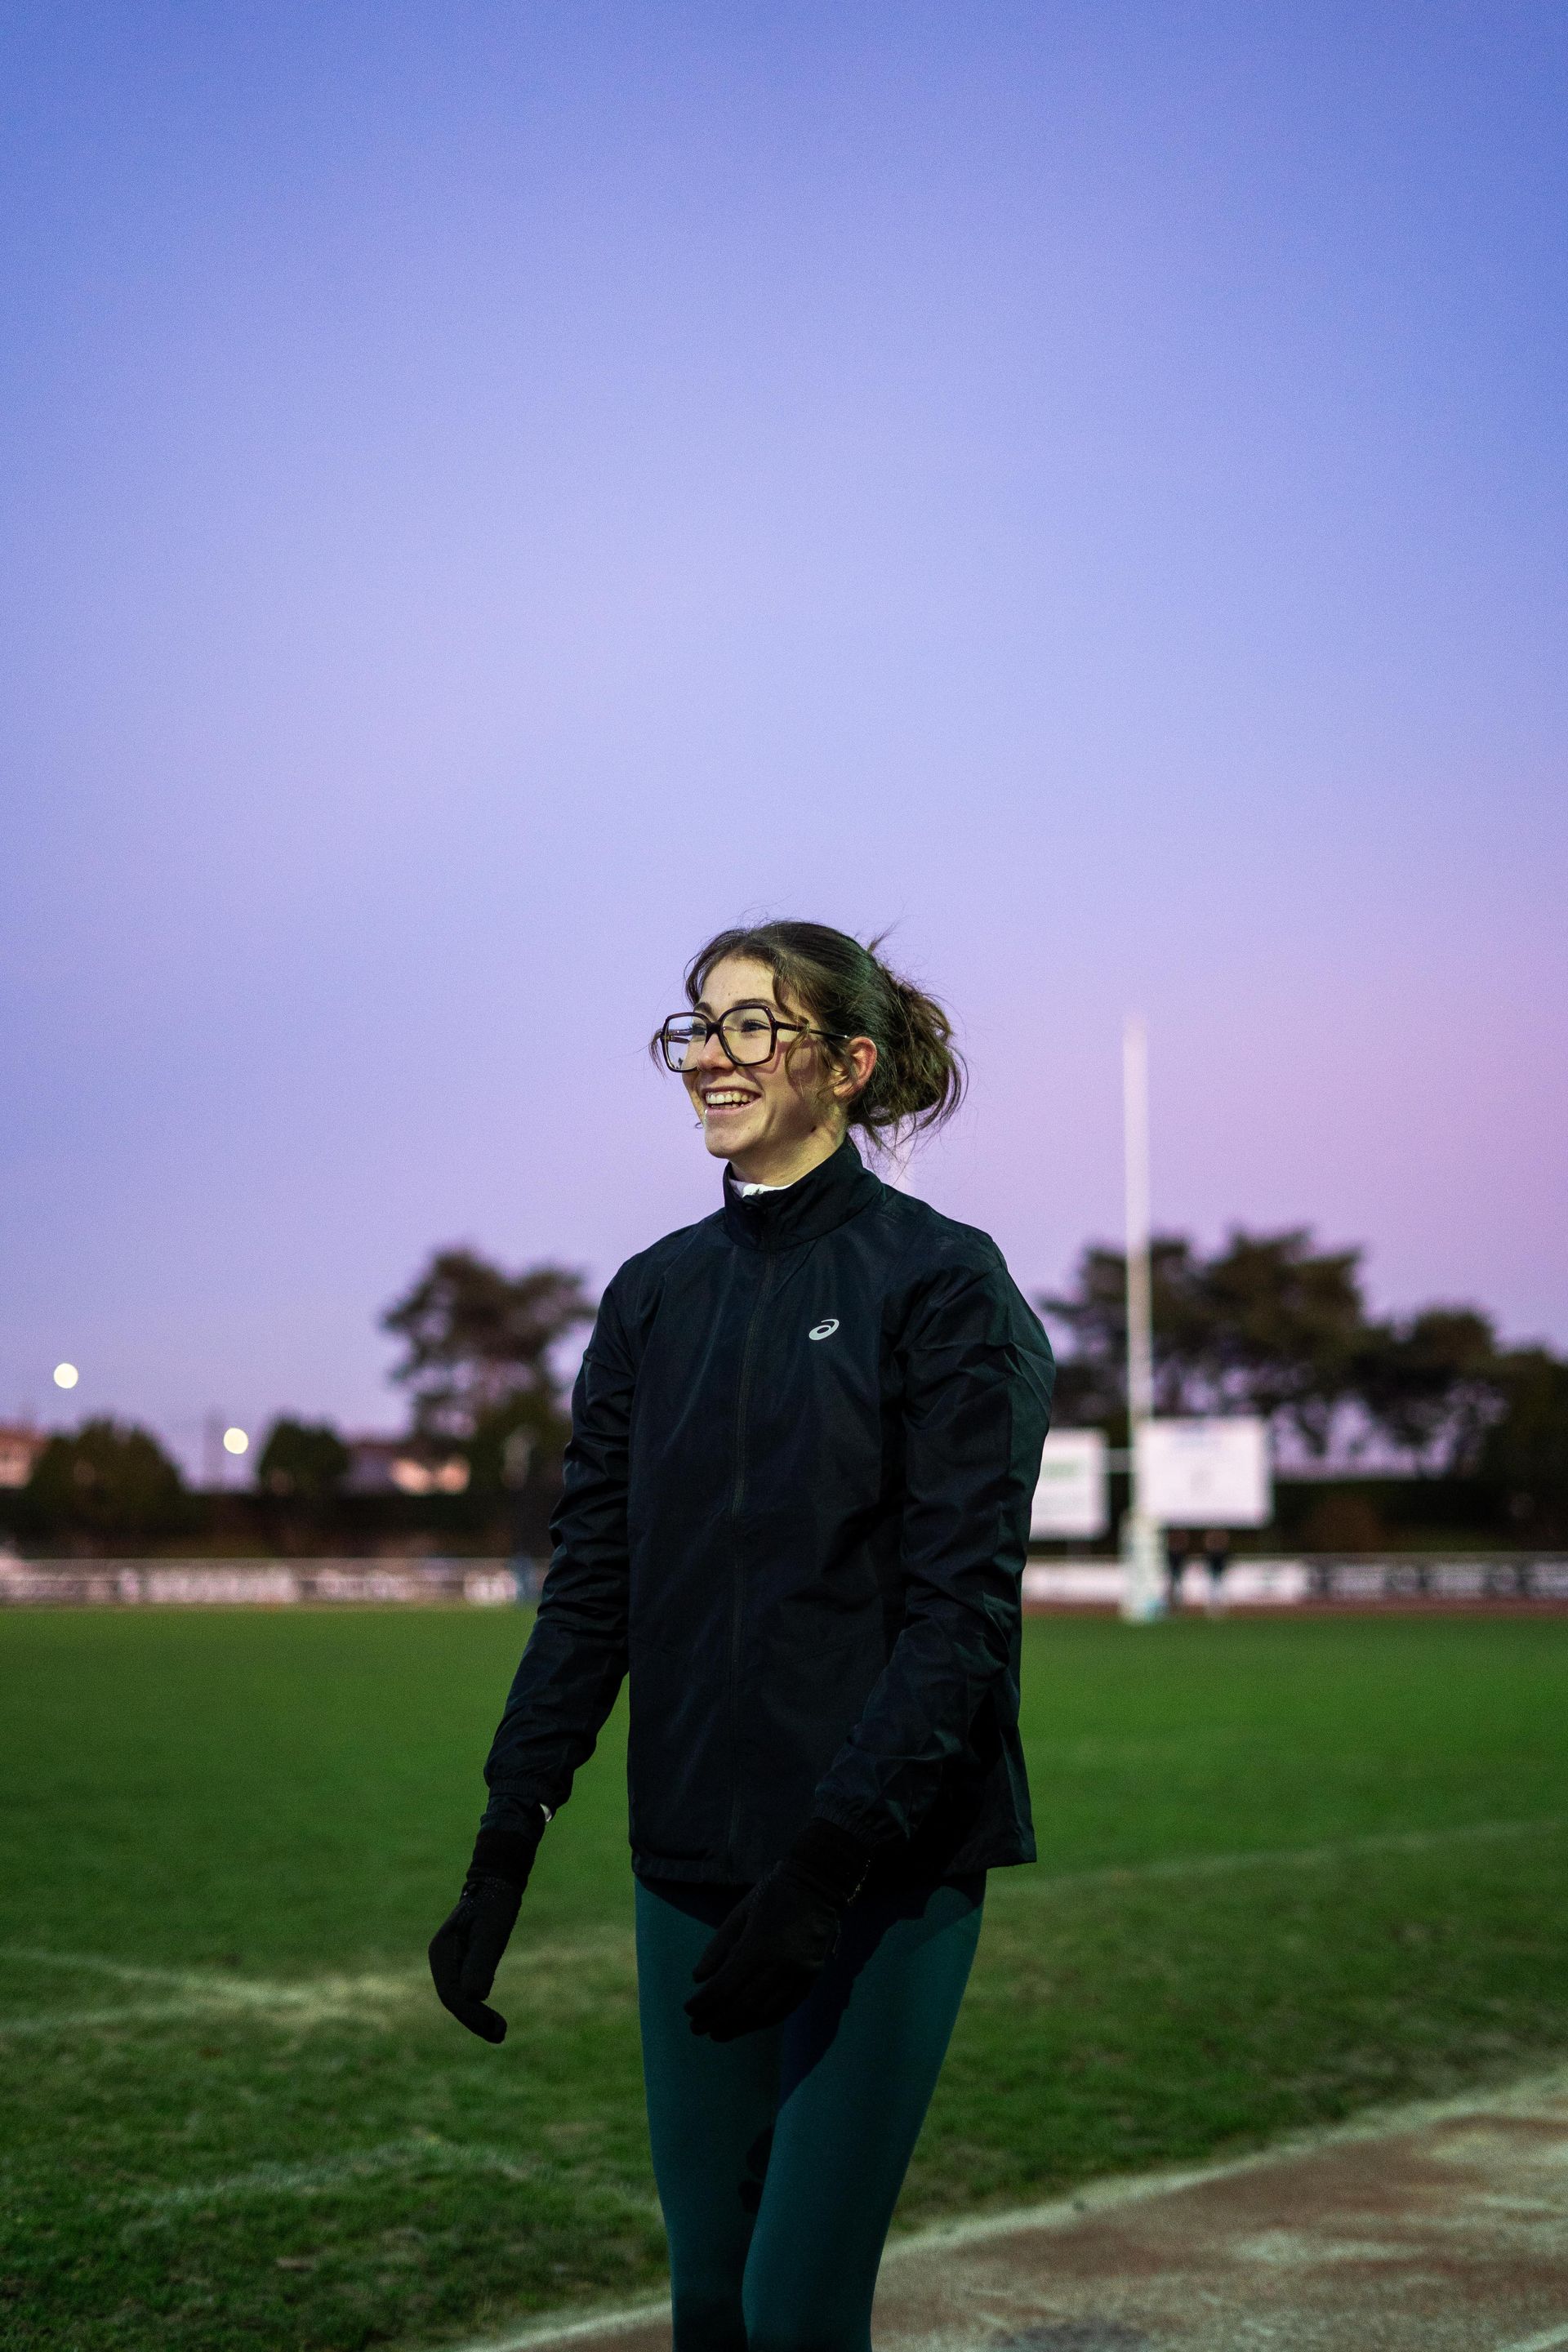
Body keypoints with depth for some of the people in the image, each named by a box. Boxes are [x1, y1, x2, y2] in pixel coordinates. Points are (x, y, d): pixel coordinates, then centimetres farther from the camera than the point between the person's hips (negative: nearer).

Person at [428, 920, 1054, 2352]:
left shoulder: (940, 1283, -7)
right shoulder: (655, 1296, 9)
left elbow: (963, 1605, -13)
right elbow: (589, 1587, 7)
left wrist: (831, 1860, -21)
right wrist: (504, 1854, 0)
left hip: (888, 1862, -5)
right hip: (692, 1859, 5)